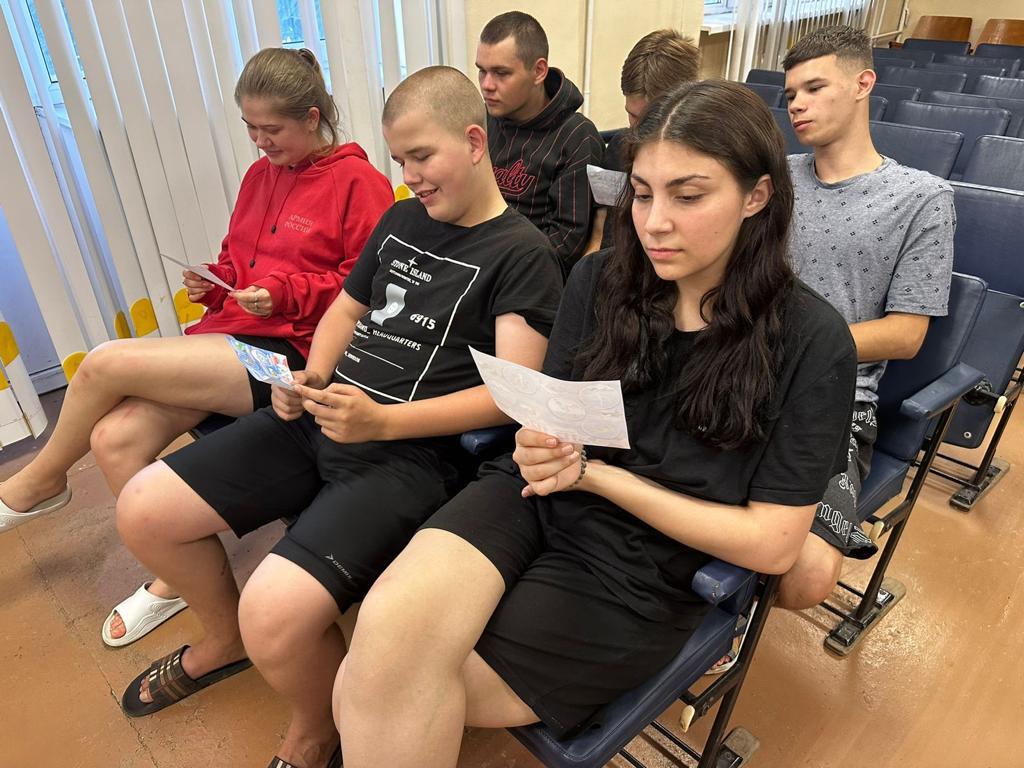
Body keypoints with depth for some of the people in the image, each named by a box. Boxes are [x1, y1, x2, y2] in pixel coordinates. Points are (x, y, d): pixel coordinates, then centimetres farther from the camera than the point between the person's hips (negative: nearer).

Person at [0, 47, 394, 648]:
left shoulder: (358, 181, -5)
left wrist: (285, 293, -14)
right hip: (232, 330, 7)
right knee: (116, 438, -13)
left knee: (105, 364, -16)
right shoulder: (260, 174, 16)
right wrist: (213, 282, 4)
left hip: (290, 350, -7)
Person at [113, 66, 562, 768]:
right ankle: (225, 637, 33)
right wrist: (311, 379, 3)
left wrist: (381, 421, -23)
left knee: (275, 612, -27)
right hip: (321, 416, 8)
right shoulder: (401, 220, 15)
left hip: (411, 449, -7)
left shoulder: (522, 254, -7)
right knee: (142, 511, 5)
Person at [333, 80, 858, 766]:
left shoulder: (812, 341, -10)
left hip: (642, 567, -3)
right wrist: (543, 444, -14)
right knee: (387, 632, -27)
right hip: (537, 499, 3)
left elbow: (771, 543, -10)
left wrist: (595, 473, -14)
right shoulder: (600, 280, 0)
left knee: (383, 693, -15)